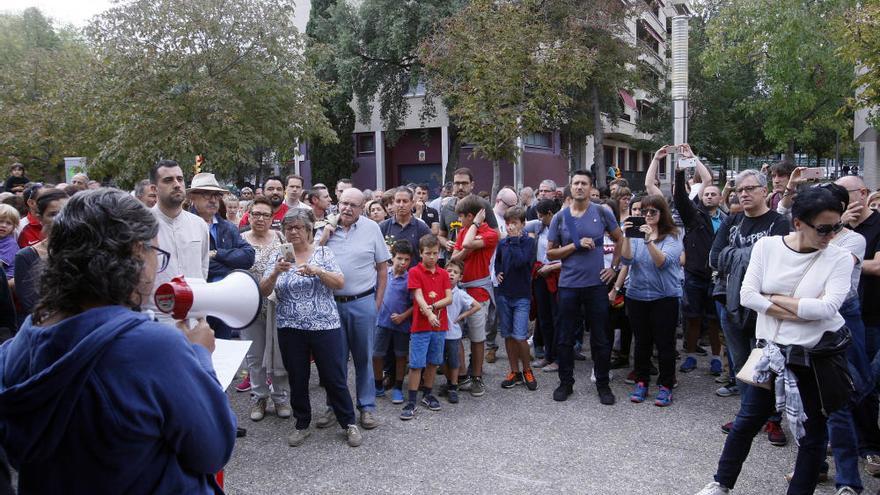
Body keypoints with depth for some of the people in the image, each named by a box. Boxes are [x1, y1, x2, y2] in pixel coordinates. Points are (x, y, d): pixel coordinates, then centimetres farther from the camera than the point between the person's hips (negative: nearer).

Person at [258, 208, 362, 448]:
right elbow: (264, 291, -1)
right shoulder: (279, 257, 5)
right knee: (297, 380, 11)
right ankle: (302, 425, 29)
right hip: (290, 329, 2)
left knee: (335, 378, 3)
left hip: (325, 327, -2)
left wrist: (317, 270, -22)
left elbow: (340, 283, -7)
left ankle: (349, 423, 19)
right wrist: (276, 272, -20)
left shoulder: (324, 253, 2)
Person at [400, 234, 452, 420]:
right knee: (416, 364, -3)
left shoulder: (443, 274, 8)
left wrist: (433, 306, -16)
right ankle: (411, 403, 3)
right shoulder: (415, 272, -6)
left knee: (433, 362, 14)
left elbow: (449, 298, 1)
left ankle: (428, 395, 28)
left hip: (440, 325, 5)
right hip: (420, 326, -4)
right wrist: (429, 314, -32)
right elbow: (418, 296, -17)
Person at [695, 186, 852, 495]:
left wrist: (774, 298, -14)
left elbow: (827, 308, -22)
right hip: (771, 350, 2)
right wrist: (803, 311, -16)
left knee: (812, 434, 10)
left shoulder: (840, 258, -9)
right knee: (747, 420, 13)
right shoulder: (767, 245, -4)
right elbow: (747, 295, -12)